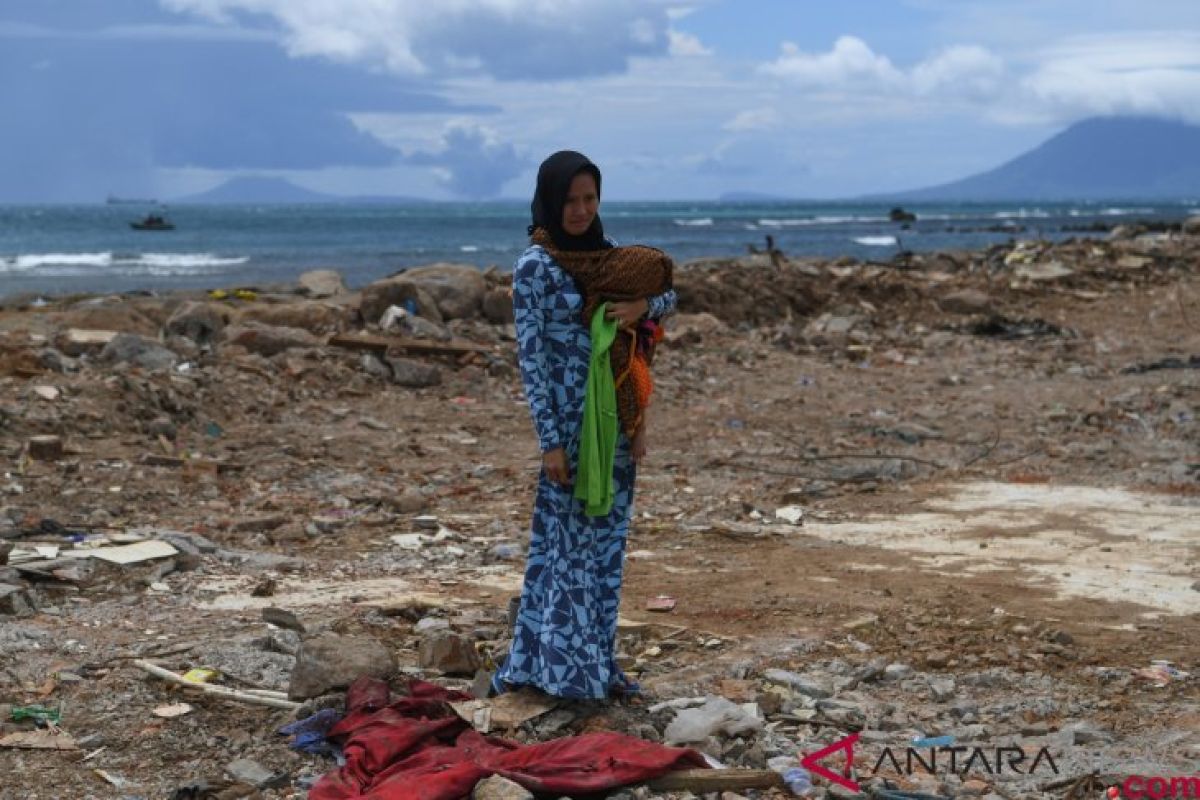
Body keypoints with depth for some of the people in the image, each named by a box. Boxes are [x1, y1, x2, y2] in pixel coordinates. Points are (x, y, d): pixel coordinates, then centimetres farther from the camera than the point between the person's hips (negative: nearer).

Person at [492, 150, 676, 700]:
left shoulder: (605, 254, 9)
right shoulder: (535, 266, -10)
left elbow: (667, 294, 15)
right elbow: (530, 357, -12)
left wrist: (641, 306, -10)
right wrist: (550, 442, -15)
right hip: (571, 421, -6)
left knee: (607, 542, 10)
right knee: (568, 541, -2)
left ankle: (598, 664, 19)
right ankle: (565, 665, 5)